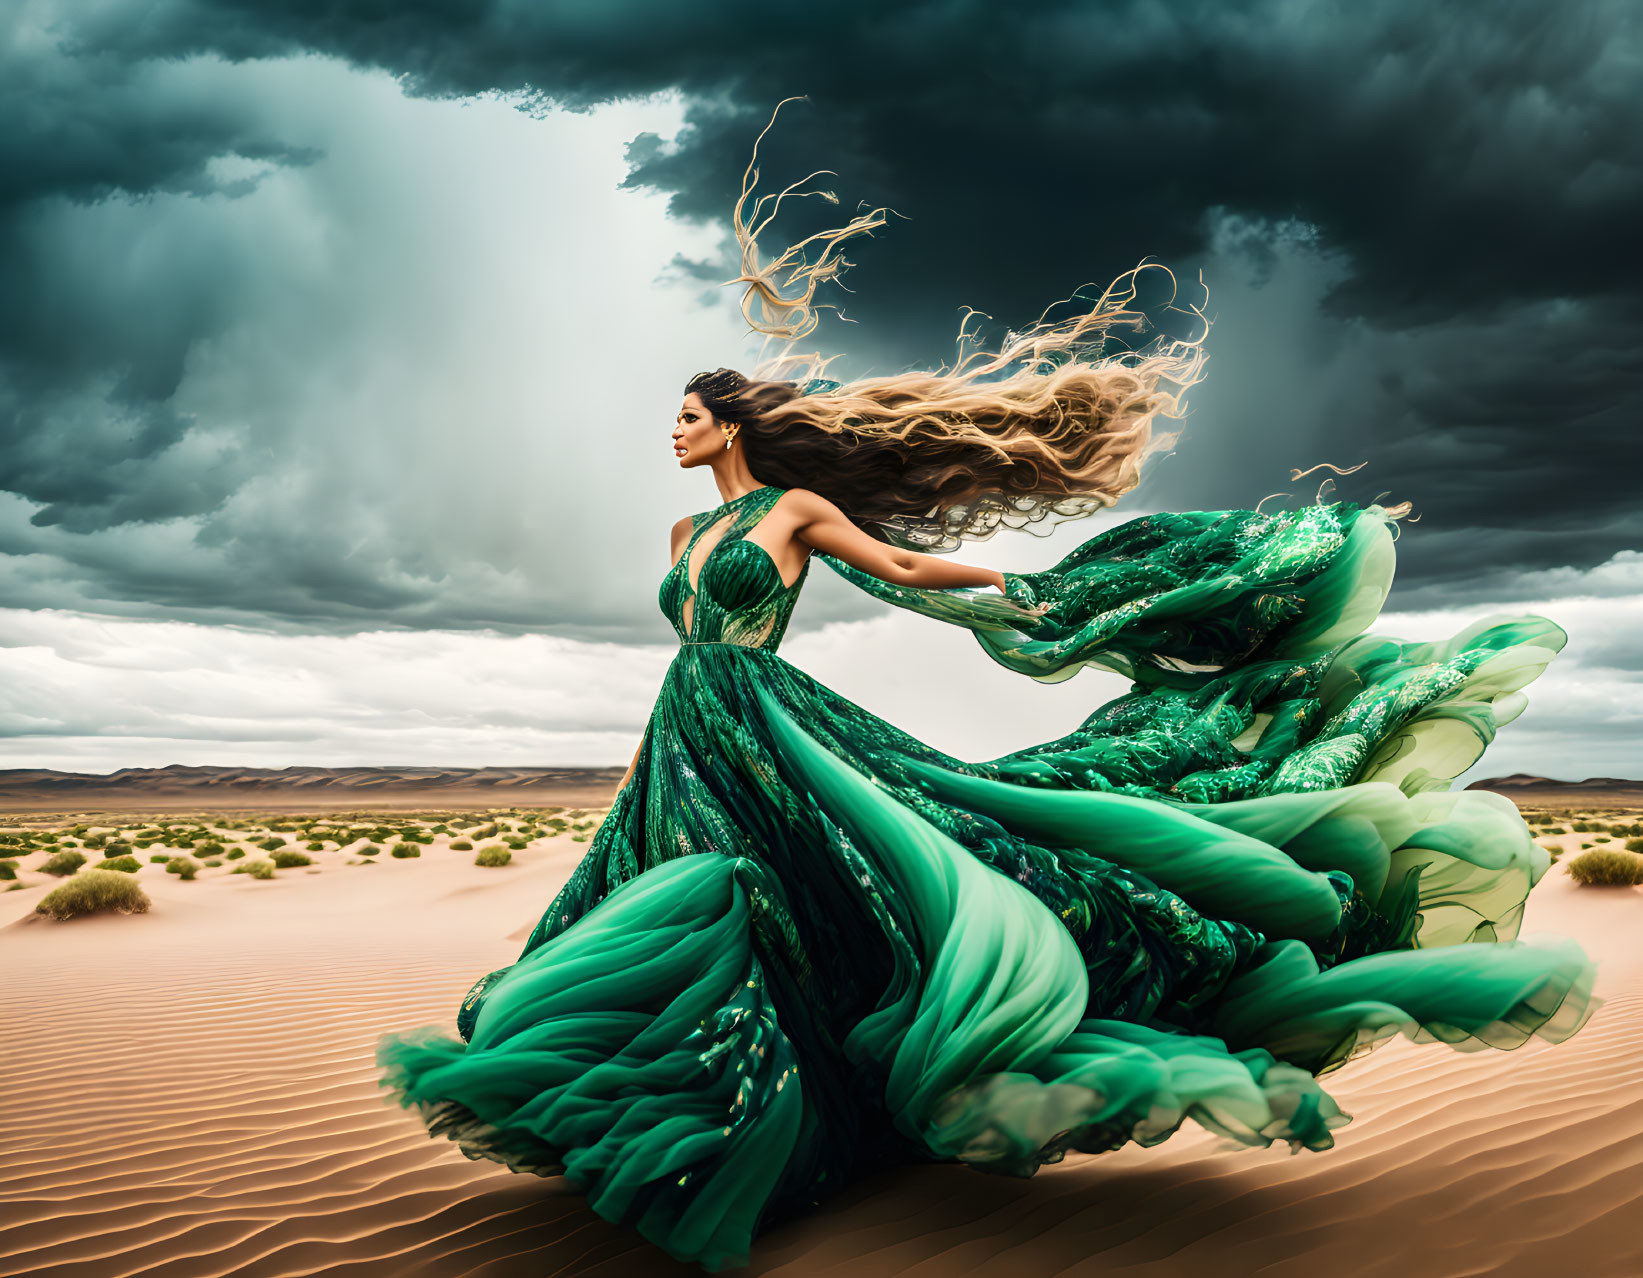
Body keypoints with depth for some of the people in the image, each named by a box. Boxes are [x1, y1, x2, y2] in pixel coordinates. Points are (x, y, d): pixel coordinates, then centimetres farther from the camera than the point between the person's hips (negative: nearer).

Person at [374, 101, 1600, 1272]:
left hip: (774, 737, -7)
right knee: (706, 918, 3)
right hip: (694, 755, 7)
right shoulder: (689, 534, 21)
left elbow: (910, 570, 4)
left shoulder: (797, 505, 2)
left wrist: (1038, 594, 4)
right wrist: (652, 753, 28)